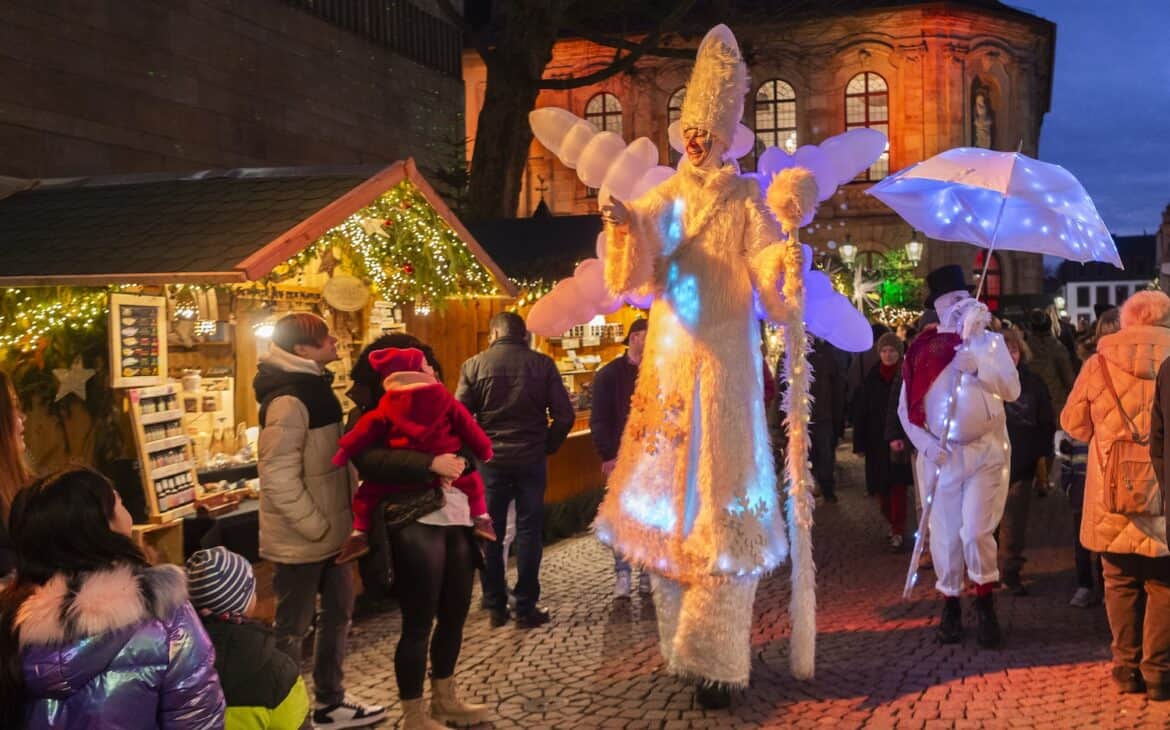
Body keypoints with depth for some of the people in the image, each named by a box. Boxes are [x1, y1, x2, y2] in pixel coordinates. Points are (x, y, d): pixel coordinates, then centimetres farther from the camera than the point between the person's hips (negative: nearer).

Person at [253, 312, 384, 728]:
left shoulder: (312, 387, 10)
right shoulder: (289, 399, -21)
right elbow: (278, 477, -26)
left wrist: (337, 523, 15)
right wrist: (316, 526, -20)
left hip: (329, 529, 10)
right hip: (301, 537, -10)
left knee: (338, 612, 19)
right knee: (294, 626, 3)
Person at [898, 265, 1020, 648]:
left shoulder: (989, 341, 3)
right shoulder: (922, 349, 1)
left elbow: (1012, 389, -7)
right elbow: (906, 407, 2)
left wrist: (978, 367, -20)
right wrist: (926, 443, -10)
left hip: (986, 451, -1)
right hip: (941, 455, 1)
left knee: (976, 532, -9)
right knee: (945, 534, 5)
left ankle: (985, 603, 10)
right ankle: (950, 605, 20)